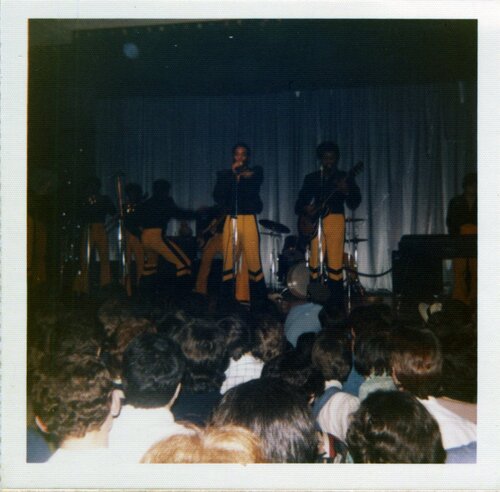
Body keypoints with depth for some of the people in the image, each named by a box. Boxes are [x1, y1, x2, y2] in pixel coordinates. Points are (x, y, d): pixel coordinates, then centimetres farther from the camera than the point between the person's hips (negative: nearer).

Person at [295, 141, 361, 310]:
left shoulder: (345, 177, 9)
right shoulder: (311, 178, 15)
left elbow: (354, 204, -1)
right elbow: (299, 203, 14)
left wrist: (346, 191, -21)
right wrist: (305, 209, -8)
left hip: (335, 220, -2)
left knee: (335, 265, -7)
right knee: (314, 264, -2)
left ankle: (337, 306, -1)